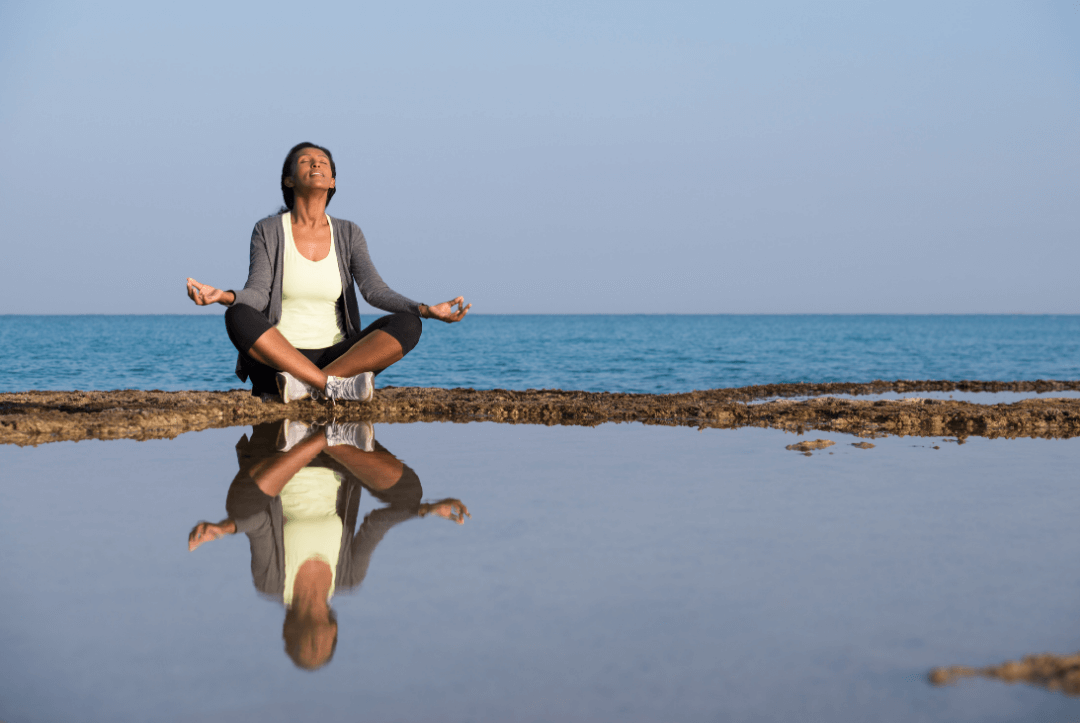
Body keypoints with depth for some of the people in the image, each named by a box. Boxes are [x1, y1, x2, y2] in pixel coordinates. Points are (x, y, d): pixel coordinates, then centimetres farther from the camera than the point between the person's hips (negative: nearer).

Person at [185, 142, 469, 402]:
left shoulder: (349, 234, 10)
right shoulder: (268, 231, 4)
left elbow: (375, 290, -3)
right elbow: (257, 295, -8)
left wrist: (425, 310, -21)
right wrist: (224, 296, -33)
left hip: (336, 358, 3)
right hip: (279, 361, -2)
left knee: (407, 324, -22)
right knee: (238, 317, -33)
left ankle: (306, 386, -33)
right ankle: (334, 387, -35)